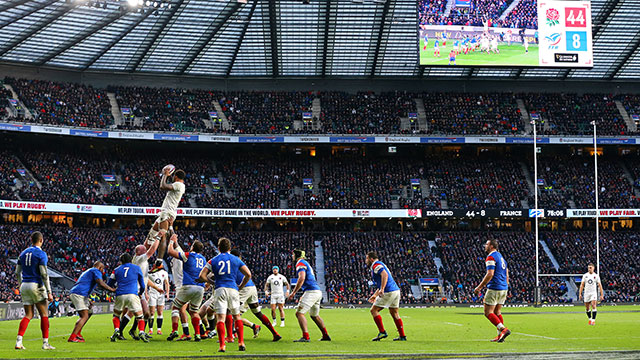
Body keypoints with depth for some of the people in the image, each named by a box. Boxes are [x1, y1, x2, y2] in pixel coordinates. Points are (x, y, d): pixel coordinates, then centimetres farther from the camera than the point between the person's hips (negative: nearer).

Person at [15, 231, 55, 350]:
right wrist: (49, 292, -12)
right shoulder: (41, 254, -8)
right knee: (44, 315, 3)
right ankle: (45, 343, 1)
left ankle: (18, 341, -4)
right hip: (36, 286, -6)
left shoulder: (23, 253, 11)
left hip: (24, 286, 6)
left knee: (28, 315, 9)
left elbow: (17, 272, 14)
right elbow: (44, 274, -14)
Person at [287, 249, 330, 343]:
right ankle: (326, 336, 27)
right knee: (314, 315, 24)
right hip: (318, 291, 10)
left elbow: (301, 278, -20)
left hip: (311, 292, -10)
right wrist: (303, 295, 33)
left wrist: (293, 293, -18)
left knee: (299, 313, -12)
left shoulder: (300, 263, -6)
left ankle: (305, 337, -24)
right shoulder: (306, 263, 25)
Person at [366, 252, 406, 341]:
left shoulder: (376, 265, -6)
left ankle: (382, 332, -5)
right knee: (394, 313, 14)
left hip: (389, 292, -10)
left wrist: (382, 290, -31)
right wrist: (374, 295, 32)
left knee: (374, 310, -1)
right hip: (396, 290, 10)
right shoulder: (379, 264, 25)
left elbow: (385, 275, -25)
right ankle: (402, 336, 12)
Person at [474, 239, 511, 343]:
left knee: (488, 312, -6)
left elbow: (490, 274, -20)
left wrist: (479, 287, -16)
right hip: (503, 288, 9)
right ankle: (500, 335, 8)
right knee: (497, 312, 14)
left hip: (494, 289, -9)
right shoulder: (500, 256, 19)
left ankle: (503, 329, -20)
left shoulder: (491, 257, -10)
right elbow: (507, 275, 21)